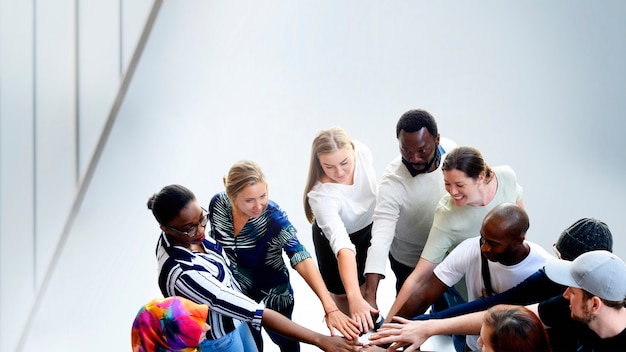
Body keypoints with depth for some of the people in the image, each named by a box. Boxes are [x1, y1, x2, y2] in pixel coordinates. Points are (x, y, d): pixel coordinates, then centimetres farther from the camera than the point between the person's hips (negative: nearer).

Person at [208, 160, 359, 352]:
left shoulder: (273, 217, -33)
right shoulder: (218, 204, -22)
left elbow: (301, 258, -44)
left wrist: (329, 307, -54)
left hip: (273, 295, -3)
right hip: (236, 294, 3)